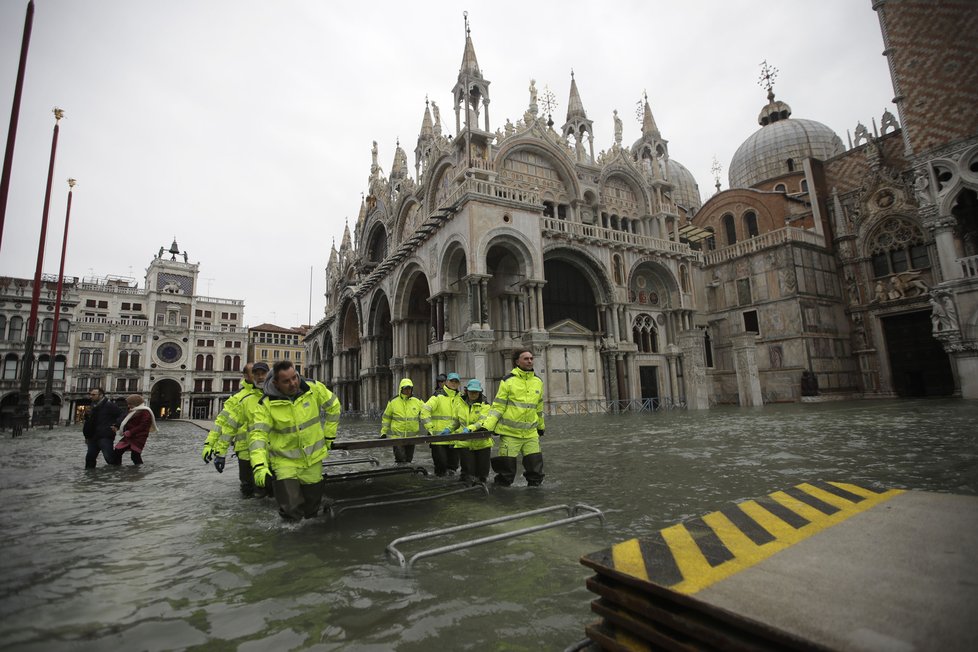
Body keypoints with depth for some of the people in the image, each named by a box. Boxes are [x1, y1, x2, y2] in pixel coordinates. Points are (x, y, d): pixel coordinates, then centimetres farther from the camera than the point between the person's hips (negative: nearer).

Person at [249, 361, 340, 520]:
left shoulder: (314, 389, -11)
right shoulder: (267, 404, -16)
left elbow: (333, 406, 4)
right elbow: (258, 434, -20)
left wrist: (328, 436, 5)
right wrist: (259, 466, -32)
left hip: (313, 458, 2)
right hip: (285, 461, -2)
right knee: (291, 514, -9)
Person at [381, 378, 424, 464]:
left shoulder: (417, 402, 2)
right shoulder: (393, 402, -2)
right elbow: (386, 418, 6)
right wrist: (383, 432, 4)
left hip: (412, 437, 3)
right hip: (397, 437, -3)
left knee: (408, 460, 15)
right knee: (400, 460, -10)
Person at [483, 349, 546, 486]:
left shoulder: (538, 381, 9)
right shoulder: (508, 381, -7)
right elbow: (498, 406, -7)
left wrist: (541, 426, 27)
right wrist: (487, 426, -15)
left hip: (531, 433, 4)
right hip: (510, 432, -4)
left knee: (535, 464, 4)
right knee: (507, 465, 3)